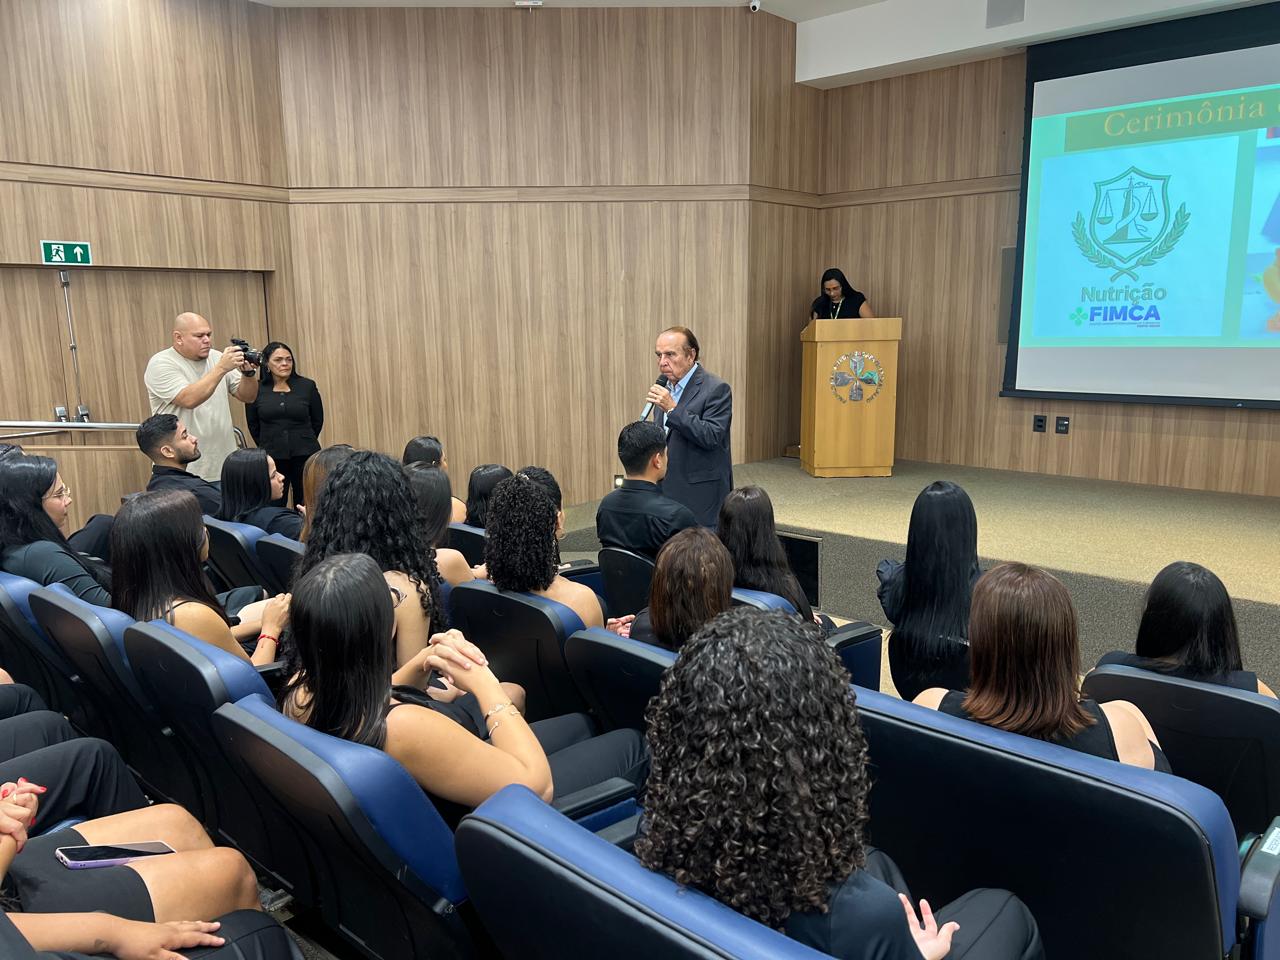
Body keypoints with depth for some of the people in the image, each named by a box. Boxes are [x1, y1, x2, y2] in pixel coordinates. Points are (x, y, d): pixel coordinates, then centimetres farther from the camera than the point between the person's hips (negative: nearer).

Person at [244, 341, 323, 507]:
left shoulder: (307, 386, 0)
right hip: (272, 458, 0)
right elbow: (253, 425, 11)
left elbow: (317, 420, 10)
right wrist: (268, 447, 14)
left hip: (305, 456, 0)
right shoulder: (256, 390, 0)